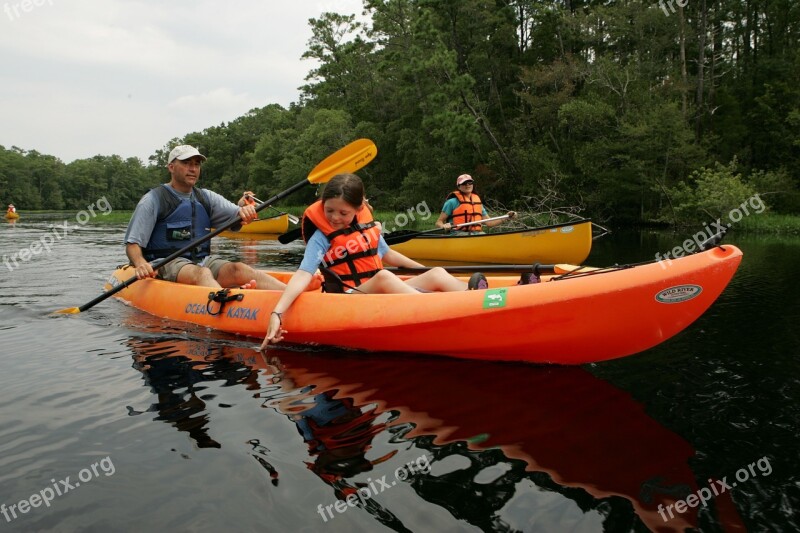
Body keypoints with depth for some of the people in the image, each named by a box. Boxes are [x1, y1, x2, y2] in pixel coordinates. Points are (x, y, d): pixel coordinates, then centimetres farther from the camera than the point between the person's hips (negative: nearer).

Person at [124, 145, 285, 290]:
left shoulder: (206, 197, 17)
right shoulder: (154, 200, 1)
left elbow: (237, 215, 6)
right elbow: (132, 244, -4)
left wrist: (245, 212, -19)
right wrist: (140, 264, -25)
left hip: (202, 261, 4)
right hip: (166, 264, -4)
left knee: (239, 269, -24)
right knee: (202, 273, -35)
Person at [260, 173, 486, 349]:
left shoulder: (368, 225, 8)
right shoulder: (321, 238, -8)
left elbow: (386, 254, 23)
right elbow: (303, 275, -20)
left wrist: (424, 269, 25)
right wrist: (277, 313, -34)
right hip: (352, 297, -7)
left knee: (437, 274, -8)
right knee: (383, 277, -36)